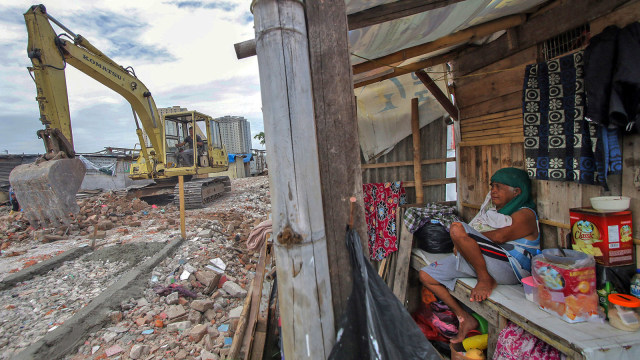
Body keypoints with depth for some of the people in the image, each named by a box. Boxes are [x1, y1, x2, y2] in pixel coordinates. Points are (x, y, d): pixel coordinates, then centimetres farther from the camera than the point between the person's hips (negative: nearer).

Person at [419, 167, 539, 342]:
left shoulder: (525, 215, -3)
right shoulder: (492, 209, 23)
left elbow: (499, 236, -21)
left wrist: (464, 236, -8)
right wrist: (461, 244, -2)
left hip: (509, 269, -8)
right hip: (475, 261, 8)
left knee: (457, 228, -30)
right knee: (426, 275, 0)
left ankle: (486, 280, -15)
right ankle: (465, 318, 7)